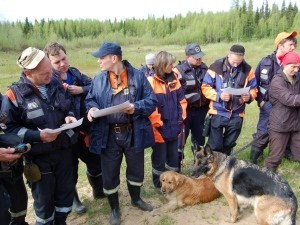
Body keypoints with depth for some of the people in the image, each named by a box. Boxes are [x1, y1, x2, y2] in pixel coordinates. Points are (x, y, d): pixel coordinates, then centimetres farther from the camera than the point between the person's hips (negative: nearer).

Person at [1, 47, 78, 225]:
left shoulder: (56, 84, 0)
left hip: (64, 149, 5)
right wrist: (38, 135, -23)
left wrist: (69, 117, -9)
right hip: (39, 156, -4)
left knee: (66, 190, 18)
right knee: (44, 197, 13)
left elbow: (70, 106, 13)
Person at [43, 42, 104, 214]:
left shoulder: (75, 73, 4)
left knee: (96, 161, 19)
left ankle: (99, 190, 46)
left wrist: (81, 89, -13)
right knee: (71, 169, 14)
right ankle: (73, 199, 41)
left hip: (84, 129, 5)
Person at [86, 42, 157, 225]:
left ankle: (136, 199, 47)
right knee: (110, 173, 9)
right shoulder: (99, 79, 2)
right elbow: (91, 99, 10)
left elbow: (152, 101, -4)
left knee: (136, 169, 18)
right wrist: (92, 108, -12)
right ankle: (115, 209, 34)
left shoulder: (138, 76, -4)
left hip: (134, 132, 0)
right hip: (108, 134, 1)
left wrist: (136, 107, -21)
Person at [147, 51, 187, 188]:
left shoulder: (173, 78, 6)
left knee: (174, 155, 19)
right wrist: (158, 123, -16)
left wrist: (181, 117, 5)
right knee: (159, 157, 10)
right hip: (160, 129, -6)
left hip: (174, 126, 6)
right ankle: (159, 184, 30)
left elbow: (181, 99, 12)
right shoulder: (151, 81, -16)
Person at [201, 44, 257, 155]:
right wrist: (218, 95, -21)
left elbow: (253, 89, 9)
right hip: (218, 113, -3)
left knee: (229, 144, 17)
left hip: (236, 114, 3)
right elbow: (205, 87, -6)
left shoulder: (247, 69, 0)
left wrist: (249, 96, -14)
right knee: (215, 145, 1)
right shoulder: (216, 67, -8)